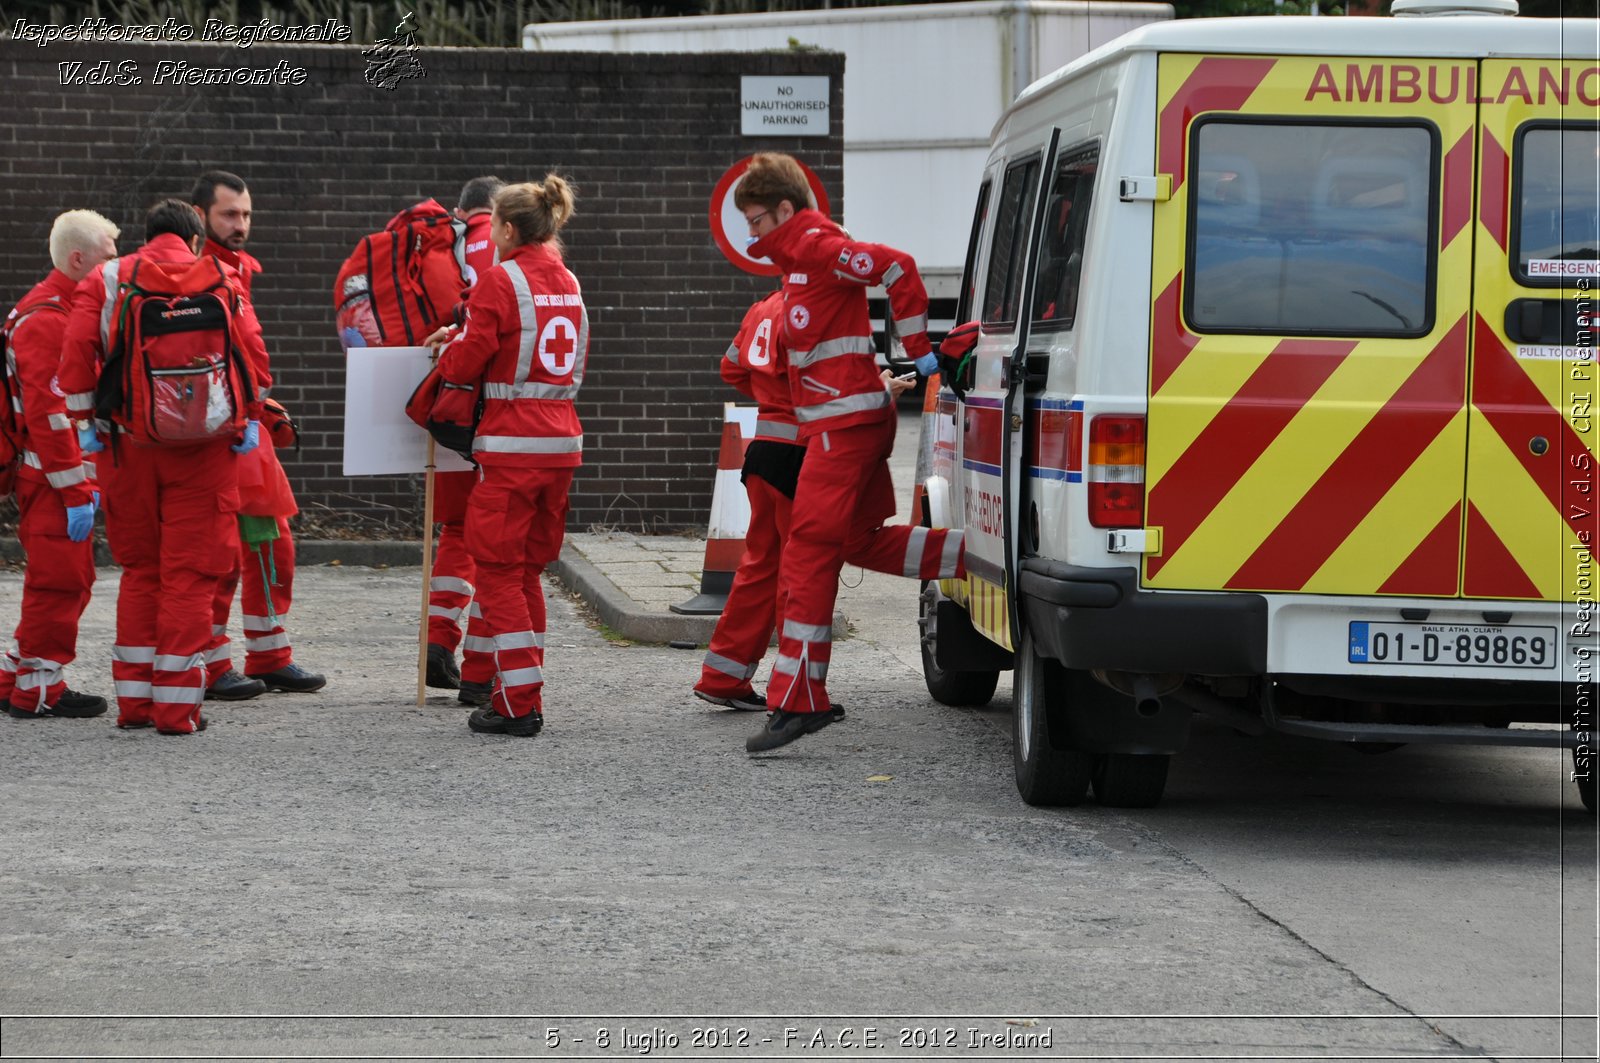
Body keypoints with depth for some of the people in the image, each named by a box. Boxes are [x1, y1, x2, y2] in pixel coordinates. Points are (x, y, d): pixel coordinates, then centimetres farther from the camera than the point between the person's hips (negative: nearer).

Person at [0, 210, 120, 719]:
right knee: (59, 581, -5)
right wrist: (75, 492, -22)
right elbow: (48, 413, -22)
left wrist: (87, 480, 21)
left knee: (69, 581, 15)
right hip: (53, 482, -10)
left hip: (68, 475, 10)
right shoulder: (46, 320, -17)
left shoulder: (68, 311, 17)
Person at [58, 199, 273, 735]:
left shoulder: (105, 280, 8)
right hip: (204, 448, -2)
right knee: (189, 573, 1)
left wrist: (84, 420, 5)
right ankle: (178, 706, -1)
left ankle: (134, 701, 14)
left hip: (131, 442, 2)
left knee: (139, 570, 14)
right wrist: (251, 417, 7)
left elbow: (76, 349, -2)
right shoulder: (220, 278, 5)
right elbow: (251, 349, -3)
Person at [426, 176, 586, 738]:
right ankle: (522, 693, 18)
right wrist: (463, 343, 19)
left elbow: (465, 364, -11)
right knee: (528, 573, 15)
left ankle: (519, 705, -3)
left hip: (510, 446, -7)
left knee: (498, 571, 0)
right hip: (561, 441, 7)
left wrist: (451, 342, 13)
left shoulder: (500, 281, -10)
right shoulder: (568, 282, 12)